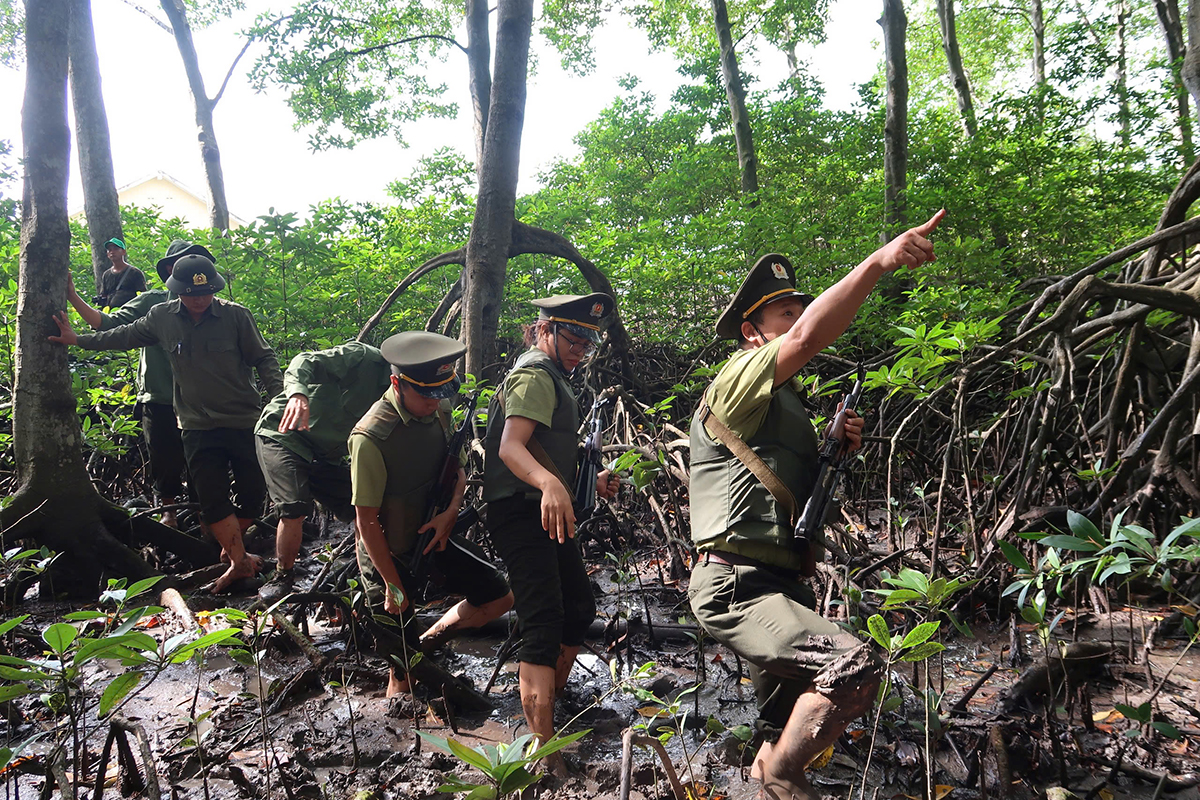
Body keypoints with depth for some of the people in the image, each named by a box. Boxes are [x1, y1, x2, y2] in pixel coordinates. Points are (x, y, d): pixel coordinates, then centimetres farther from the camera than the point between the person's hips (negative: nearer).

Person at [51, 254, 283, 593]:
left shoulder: (235, 315, -7)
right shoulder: (162, 318, 3)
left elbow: (263, 358, -2)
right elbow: (125, 336, 21)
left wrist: (279, 395, -14)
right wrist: (77, 339, 26)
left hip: (245, 421, -2)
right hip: (198, 425, 2)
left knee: (253, 492, 1)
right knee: (212, 498, -6)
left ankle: (230, 549, 26)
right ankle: (240, 561, 6)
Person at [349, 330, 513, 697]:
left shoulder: (439, 412, -7)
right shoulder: (371, 437, -29)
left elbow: (457, 468, 8)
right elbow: (367, 522, -23)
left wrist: (451, 510, -12)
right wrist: (393, 585, -17)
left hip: (434, 534, 7)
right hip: (390, 552, -6)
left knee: (499, 598, 8)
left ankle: (429, 641, 24)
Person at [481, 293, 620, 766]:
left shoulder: (553, 379, 22)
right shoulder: (535, 376, -11)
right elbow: (511, 447, -27)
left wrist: (589, 482, 15)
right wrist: (550, 484, -46)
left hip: (546, 513, 11)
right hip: (522, 514, -11)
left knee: (580, 609, 17)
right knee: (545, 624, -17)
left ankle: (547, 705, 33)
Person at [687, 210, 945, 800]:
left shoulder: (788, 403, 20)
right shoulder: (740, 380, -9)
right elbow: (809, 337, -28)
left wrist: (838, 448, 6)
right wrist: (878, 262, -36)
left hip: (780, 585, 10)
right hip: (735, 586, -10)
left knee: (788, 729, 19)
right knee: (854, 666, -26)